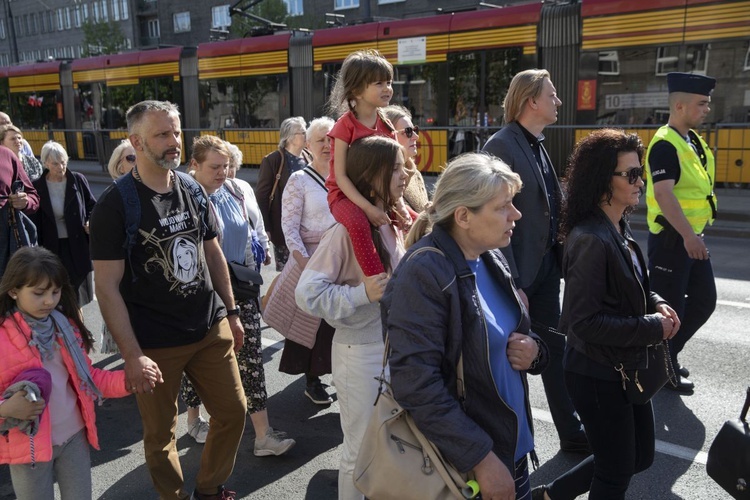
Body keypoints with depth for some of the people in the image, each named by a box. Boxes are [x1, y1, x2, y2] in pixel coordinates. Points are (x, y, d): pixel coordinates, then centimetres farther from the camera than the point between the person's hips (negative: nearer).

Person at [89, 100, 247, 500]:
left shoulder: (192, 189, 4)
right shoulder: (114, 204, -12)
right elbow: (107, 287, -14)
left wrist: (231, 312, 12)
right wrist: (132, 355, -18)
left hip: (211, 329, 5)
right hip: (156, 345, -5)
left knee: (233, 412, 13)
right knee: (161, 434, 9)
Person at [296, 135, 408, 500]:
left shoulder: (395, 224, 4)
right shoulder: (347, 230, -18)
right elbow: (307, 293, -20)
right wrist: (362, 294, -25)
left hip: (397, 345, 7)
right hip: (361, 353, -7)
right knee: (362, 450, 10)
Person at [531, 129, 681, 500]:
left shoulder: (619, 228, 4)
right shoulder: (590, 240, -25)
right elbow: (584, 322, -27)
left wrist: (656, 304, -3)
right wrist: (653, 328, -19)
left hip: (626, 368, 9)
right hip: (598, 376, -9)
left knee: (641, 457, 23)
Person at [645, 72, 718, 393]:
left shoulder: (694, 140, 12)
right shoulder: (665, 144, -18)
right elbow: (663, 193, -28)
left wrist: (694, 234, 21)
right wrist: (687, 235, -34)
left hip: (692, 237, 9)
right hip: (671, 238, -9)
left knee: (704, 300, 15)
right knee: (668, 306, 1)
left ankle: (668, 353, 30)